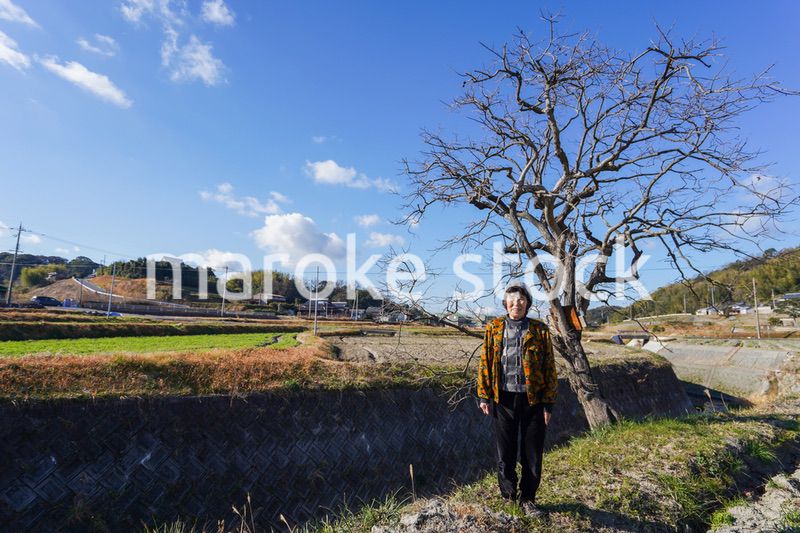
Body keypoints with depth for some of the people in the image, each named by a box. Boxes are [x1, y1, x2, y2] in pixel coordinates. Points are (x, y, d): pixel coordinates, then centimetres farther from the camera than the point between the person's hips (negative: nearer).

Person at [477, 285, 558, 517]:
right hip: (504, 399, 0)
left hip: (533, 399, 0)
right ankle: (508, 497, 33)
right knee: (505, 452, 11)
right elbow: (485, 363, 3)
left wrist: (548, 402, -3)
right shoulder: (494, 328, 1)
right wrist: (484, 395, 0)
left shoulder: (539, 330, -1)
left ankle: (528, 499, 32)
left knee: (533, 453, 11)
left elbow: (549, 367, 0)